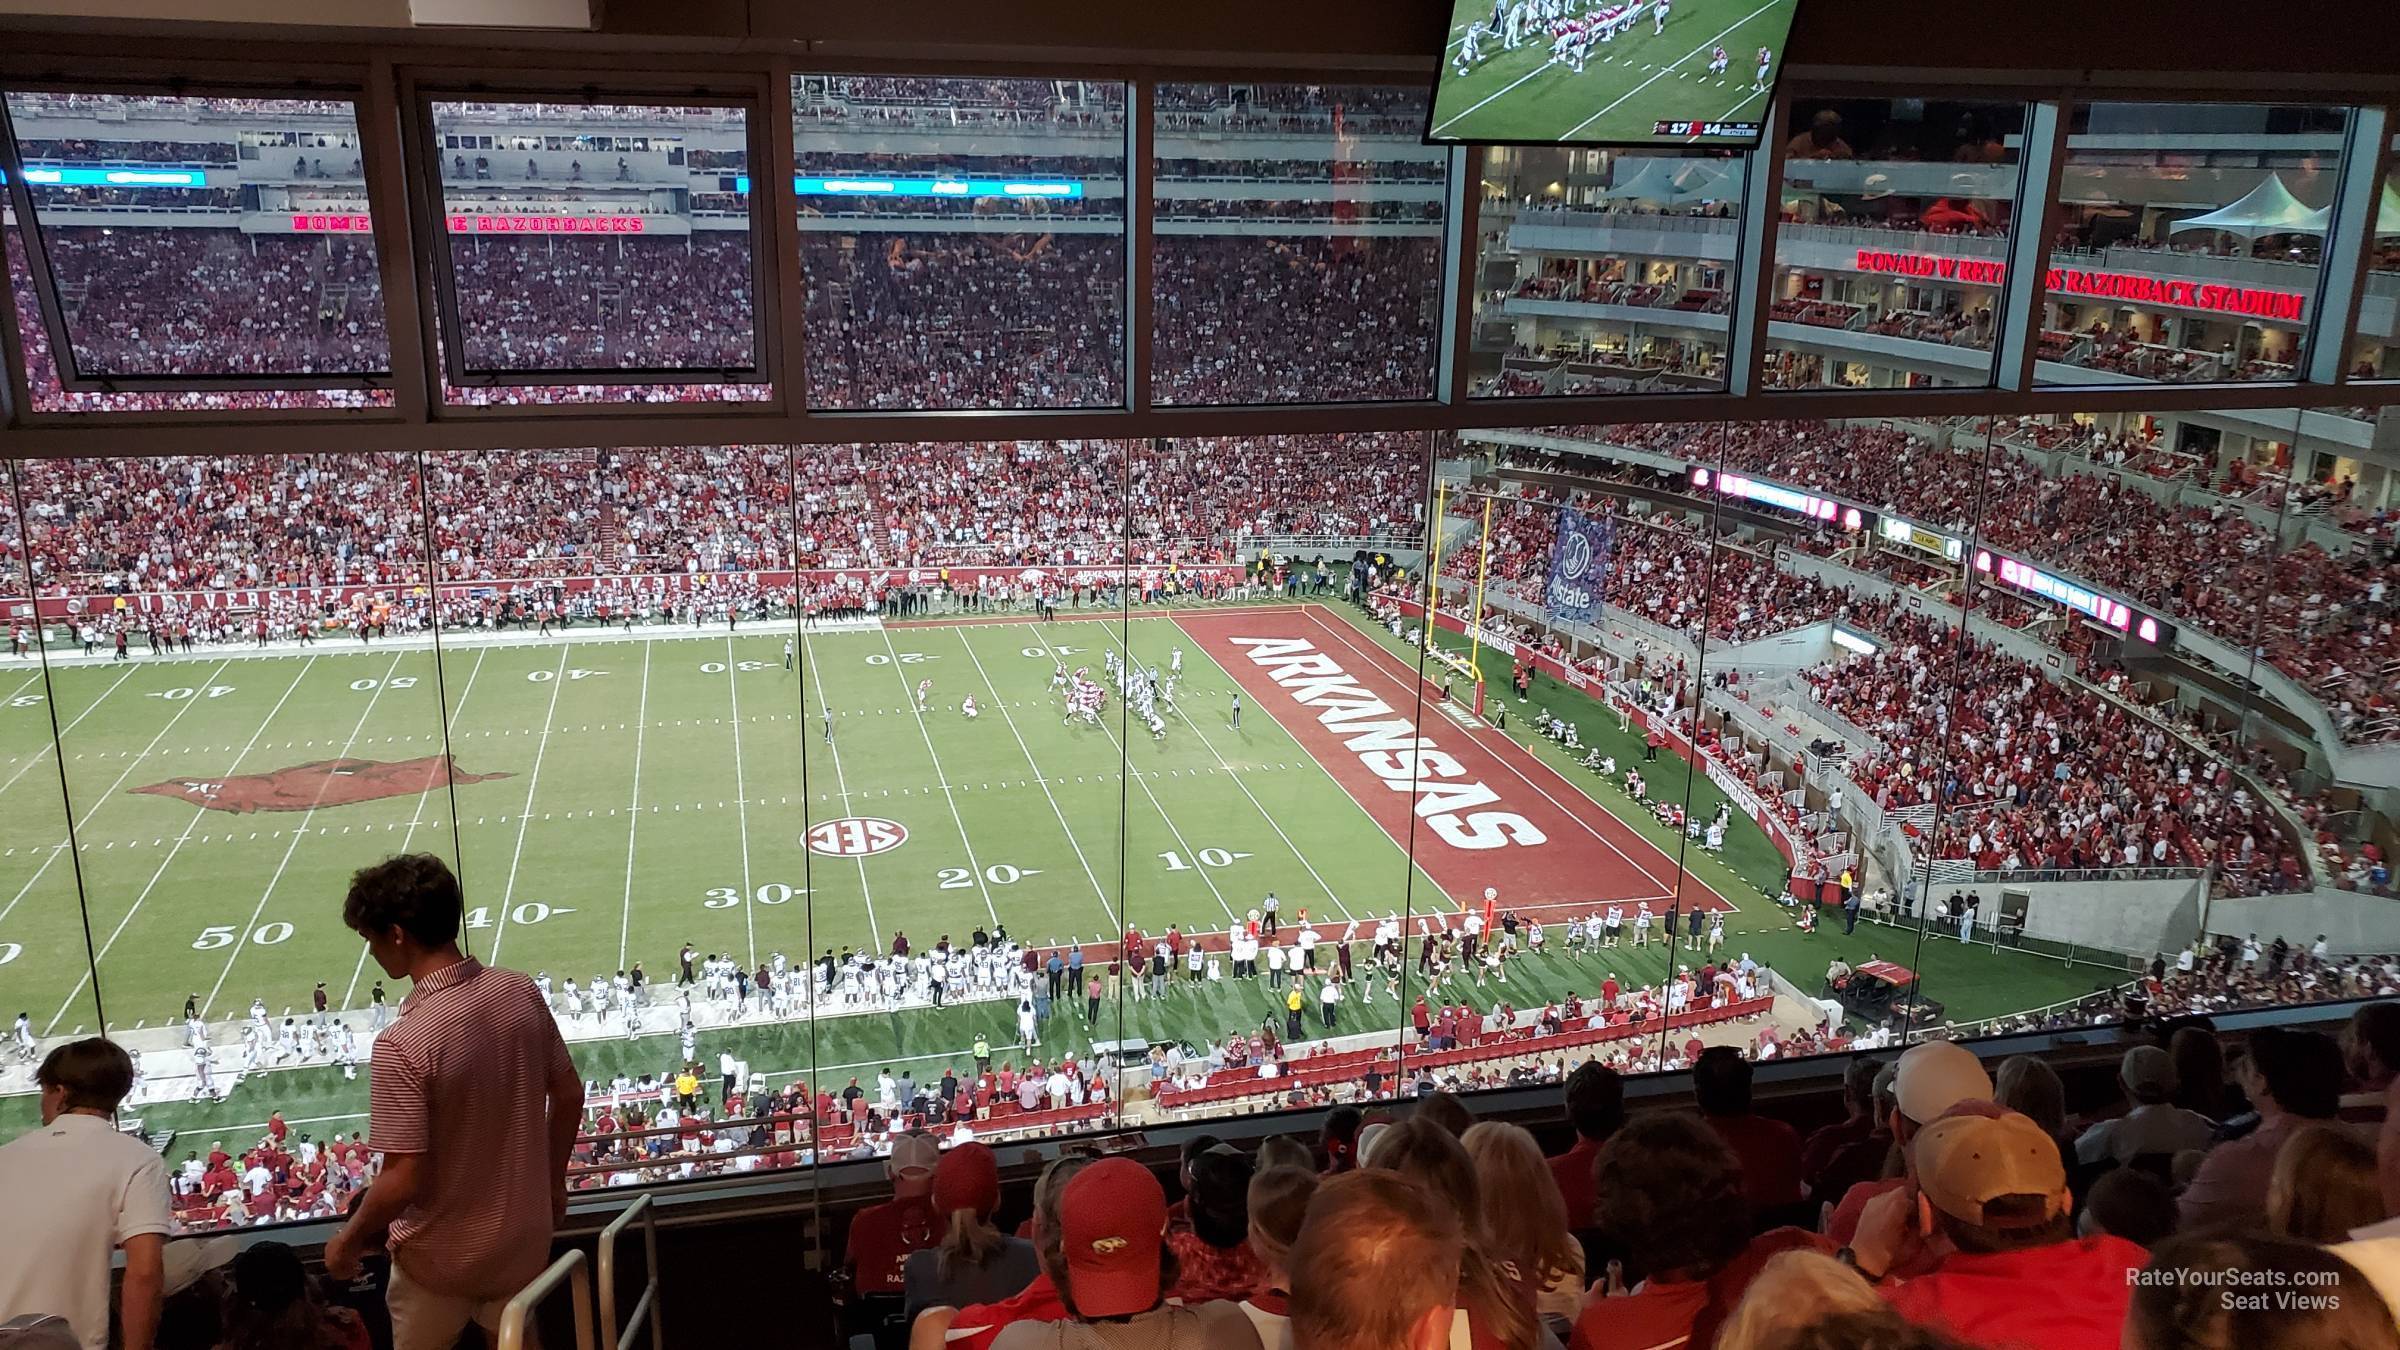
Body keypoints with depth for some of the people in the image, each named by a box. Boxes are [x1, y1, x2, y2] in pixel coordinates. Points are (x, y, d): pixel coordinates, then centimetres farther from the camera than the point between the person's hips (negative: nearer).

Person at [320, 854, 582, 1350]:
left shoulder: (402, 1044, -29)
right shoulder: (521, 993, -11)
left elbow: (402, 1181, -25)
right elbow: (569, 1096, 1)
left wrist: (348, 1240, -6)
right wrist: (553, 1182, 16)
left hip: (443, 1255, -4)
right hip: (524, 1233, 5)